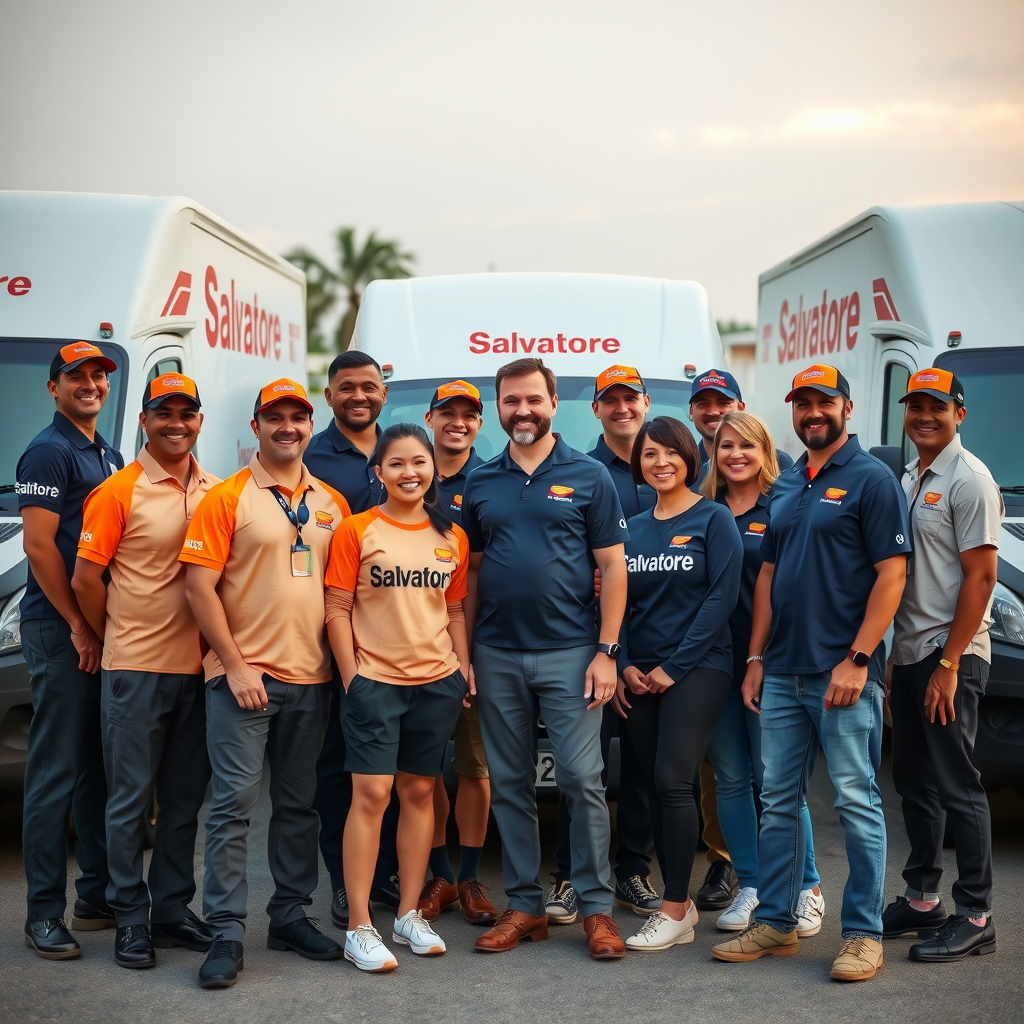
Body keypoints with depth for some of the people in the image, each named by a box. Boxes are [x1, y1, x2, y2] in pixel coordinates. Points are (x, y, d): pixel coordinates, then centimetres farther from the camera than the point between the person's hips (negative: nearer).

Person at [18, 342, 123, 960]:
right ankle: (45, 914, 1)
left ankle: (98, 896, 22)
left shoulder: (109, 456, 17)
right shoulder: (50, 452, -8)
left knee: (100, 767, 13)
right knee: (57, 771, -5)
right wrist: (80, 626, -14)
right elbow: (39, 546, -15)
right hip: (61, 631, -8)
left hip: (106, 631, 8)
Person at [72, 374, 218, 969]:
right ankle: (131, 920, 12)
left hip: (197, 668, 5)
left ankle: (172, 909, 24)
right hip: (136, 669, -5)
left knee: (185, 799, 12)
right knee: (131, 800, 3)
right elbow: (86, 578, -7)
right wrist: (117, 640, 2)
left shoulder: (216, 493, 7)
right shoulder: (119, 492, -7)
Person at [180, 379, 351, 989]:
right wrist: (235, 664, -13)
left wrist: (340, 660, 5)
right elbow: (200, 587, -9)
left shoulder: (332, 505, 11)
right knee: (235, 802, -5)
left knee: (300, 804, 11)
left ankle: (291, 916, 23)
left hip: (311, 679, 5)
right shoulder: (227, 499, -4)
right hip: (244, 676, -5)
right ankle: (227, 932, 0)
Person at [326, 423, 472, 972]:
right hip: (375, 680, -4)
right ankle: (359, 928, -2)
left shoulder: (452, 538, 8)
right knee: (371, 794, -7)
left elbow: (455, 611, 14)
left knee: (419, 792, 10)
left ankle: (409, 915, 20)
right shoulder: (357, 530, -3)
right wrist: (351, 677, -10)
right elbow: (338, 610, -5)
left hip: (437, 682, 4)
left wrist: (464, 672, 5)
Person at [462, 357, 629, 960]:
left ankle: (597, 907, 7)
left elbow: (612, 568, -2)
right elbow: (471, 571, 12)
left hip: (569, 653, -3)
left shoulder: (589, 477, 0)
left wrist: (606, 651, -9)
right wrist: (463, 653, 5)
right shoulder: (481, 484, 9)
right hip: (497, 656, 3)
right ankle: (525, 905, 19)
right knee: (510, 785, 8)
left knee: (583, 780, -4)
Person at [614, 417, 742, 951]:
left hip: (696, 668, -5)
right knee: (655, 787, 5)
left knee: (672, 780, -14)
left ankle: (674, 910, -8)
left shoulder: (713, 519, -2)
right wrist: (625, 665, -2)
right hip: (639, 675, 6)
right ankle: (681, 901, 14)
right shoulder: (634, 527, 13)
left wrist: (674, 665, -13)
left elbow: (722, 596, -10)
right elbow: (620, 601, 13)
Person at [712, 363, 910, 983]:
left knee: (856, 801, -2)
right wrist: (756, 658, 11)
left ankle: (864, 933, 7)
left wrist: (857, 659, -17)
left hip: (843, 673, -7)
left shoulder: (872, 479, -5)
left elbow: (891, 573, -11)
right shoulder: (786, 488, 16)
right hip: (782, 672, 7)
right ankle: (776, 924, 19)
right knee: (778, 800, 10)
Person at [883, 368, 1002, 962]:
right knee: (915, 781, 14)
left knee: (958, 787, -5)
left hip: (951, 657, -8)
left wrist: (948, 663, -18)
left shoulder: (968, 479, -11)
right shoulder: (910, 478, 15)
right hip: (909, 652, 8)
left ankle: (975, 917, 3)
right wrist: (897, 656, 14)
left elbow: (980, 577, -16)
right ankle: (922, 899, 25)